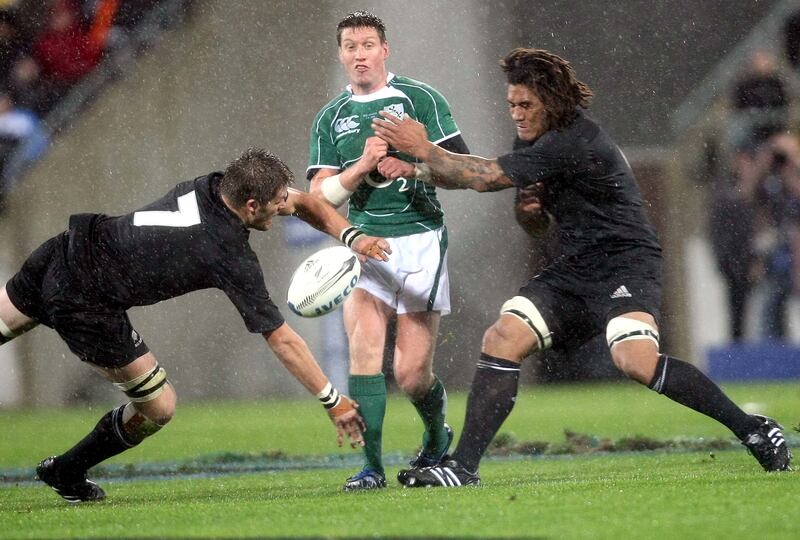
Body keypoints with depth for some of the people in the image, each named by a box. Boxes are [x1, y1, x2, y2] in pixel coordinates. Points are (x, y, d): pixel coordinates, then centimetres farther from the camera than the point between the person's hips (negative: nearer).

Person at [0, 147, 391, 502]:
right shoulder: (231, 258, -18)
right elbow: (282, 341, -12)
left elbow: (303, 202, 16)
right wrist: (333, 402, -6)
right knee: (157, 408, 8)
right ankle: (66, 472, 26)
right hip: (84, 306, -7)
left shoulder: (211, 186, 1)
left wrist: (350, 236, 3)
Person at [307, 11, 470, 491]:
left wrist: (412, 167, -19)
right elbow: (321, 195, 3)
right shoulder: (330, 119, 11)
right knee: (364, 347, -19)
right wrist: (363, 165, -13)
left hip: (421, 239, -2)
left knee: (413, 374, -3)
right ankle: (372, 467, -16)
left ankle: (437, 439, 28)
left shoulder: (421, 99, 1)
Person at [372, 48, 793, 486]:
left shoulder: (571, 143, -20)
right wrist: (527, 209, -1)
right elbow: (536, 226, 23)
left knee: (635, 360, -31)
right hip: (576, 269, 9)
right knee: (501, 339, -6)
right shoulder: (533, 141, 12)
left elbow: (484, 177, -20)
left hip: (625, 264, -9)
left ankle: (752, 429, -17)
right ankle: (462, 466, -4)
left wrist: (422, 149, -8)